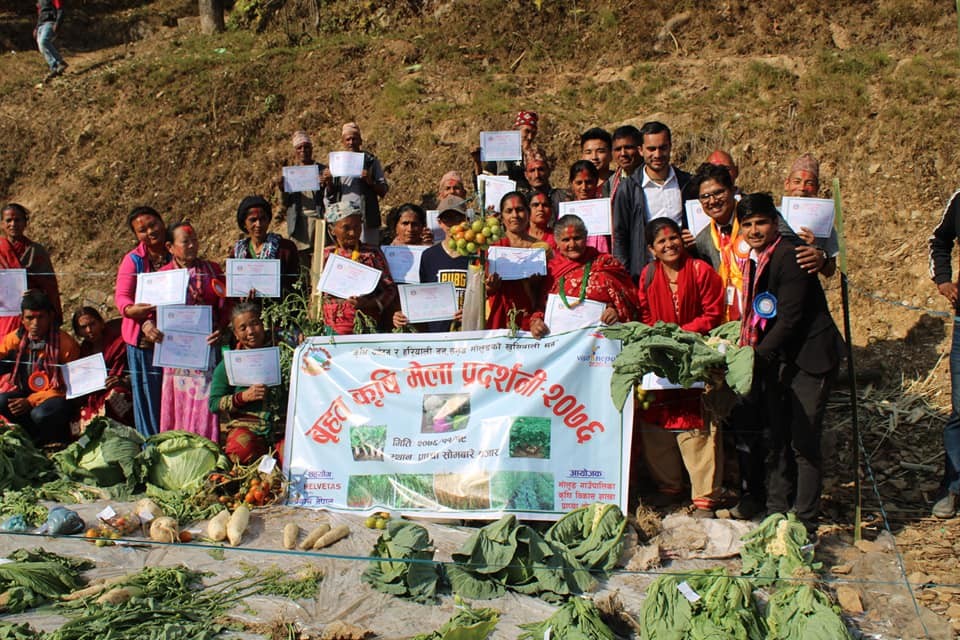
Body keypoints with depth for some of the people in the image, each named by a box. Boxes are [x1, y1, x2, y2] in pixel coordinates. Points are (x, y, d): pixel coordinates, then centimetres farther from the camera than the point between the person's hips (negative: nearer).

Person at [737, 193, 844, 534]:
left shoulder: (789, 256, -15)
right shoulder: (754, 260, 10)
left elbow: (789, 318, -18)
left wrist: (758, 355, -19)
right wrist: (746, 347, 2)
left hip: (809, 357, -8)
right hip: (775, 359, 8)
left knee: (803, 441, -6)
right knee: (774, 439, 9)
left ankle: (805, 522, 4)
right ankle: (776, 513, 20)